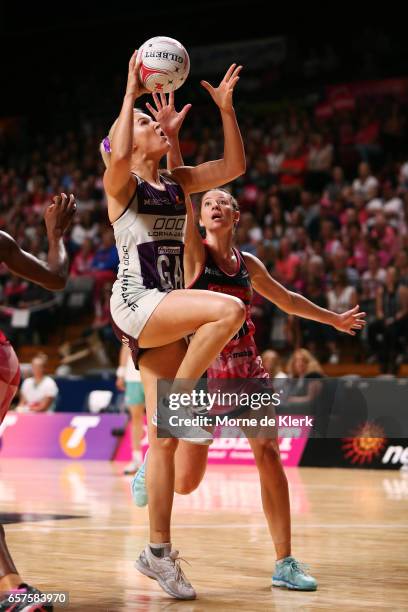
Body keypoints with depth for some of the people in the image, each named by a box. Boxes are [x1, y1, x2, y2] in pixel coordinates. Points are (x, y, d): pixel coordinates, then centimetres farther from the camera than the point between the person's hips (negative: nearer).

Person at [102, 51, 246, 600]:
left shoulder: (177, 182, 17)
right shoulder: (121, 183, -2)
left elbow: (234, 167, 14)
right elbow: (119, 156, -26)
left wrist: (226, 109, 7)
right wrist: (131, 93, -17)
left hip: (166, 316, 6)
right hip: (134, 304, -6)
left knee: (166, 439, 3)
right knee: (229, 309, -30)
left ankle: (158, 553, 8)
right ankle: (181, 399, -14)